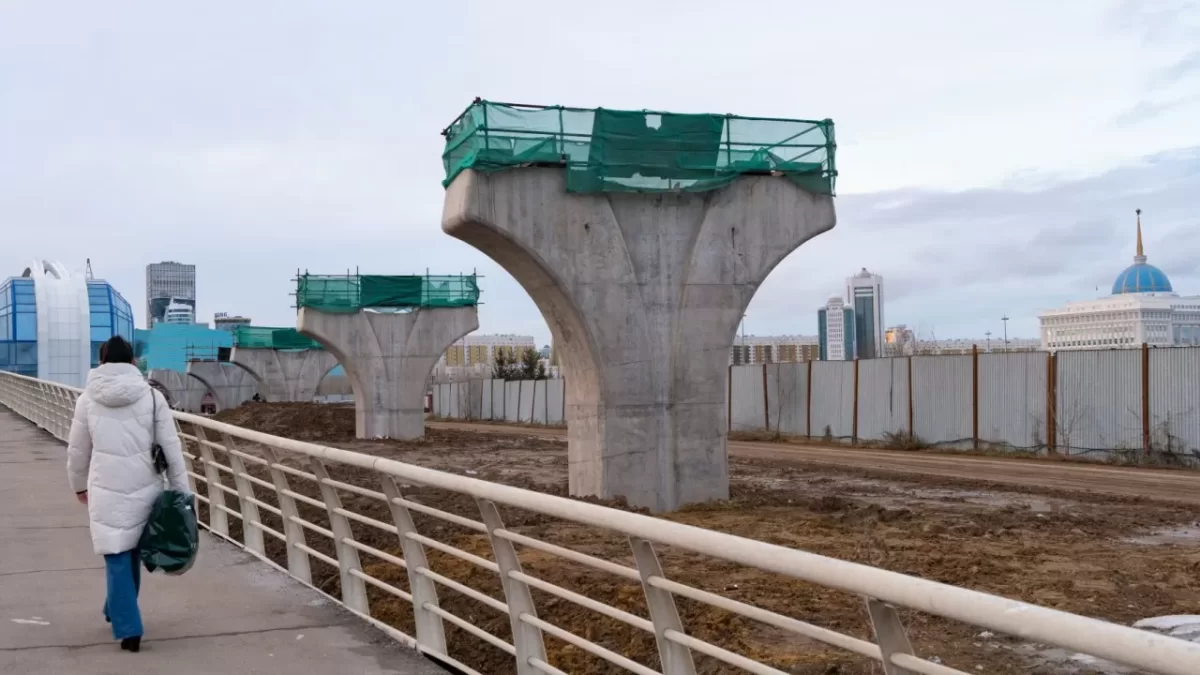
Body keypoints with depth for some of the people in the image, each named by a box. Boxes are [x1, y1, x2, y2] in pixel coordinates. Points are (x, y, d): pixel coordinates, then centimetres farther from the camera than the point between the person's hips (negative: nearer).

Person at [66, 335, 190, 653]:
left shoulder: (88, 399, -1)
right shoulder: (152, 396, -3)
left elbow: (77, 450, 8)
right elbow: (171, 448, -3)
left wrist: (79, 485, 26)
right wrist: (182, 492, 4)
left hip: (106, 491, -1)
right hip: (144, 488, 1)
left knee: (117, 559, 4)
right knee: (132, 554, 20)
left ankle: (128, 629, -1)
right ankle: (116, 611, 37)